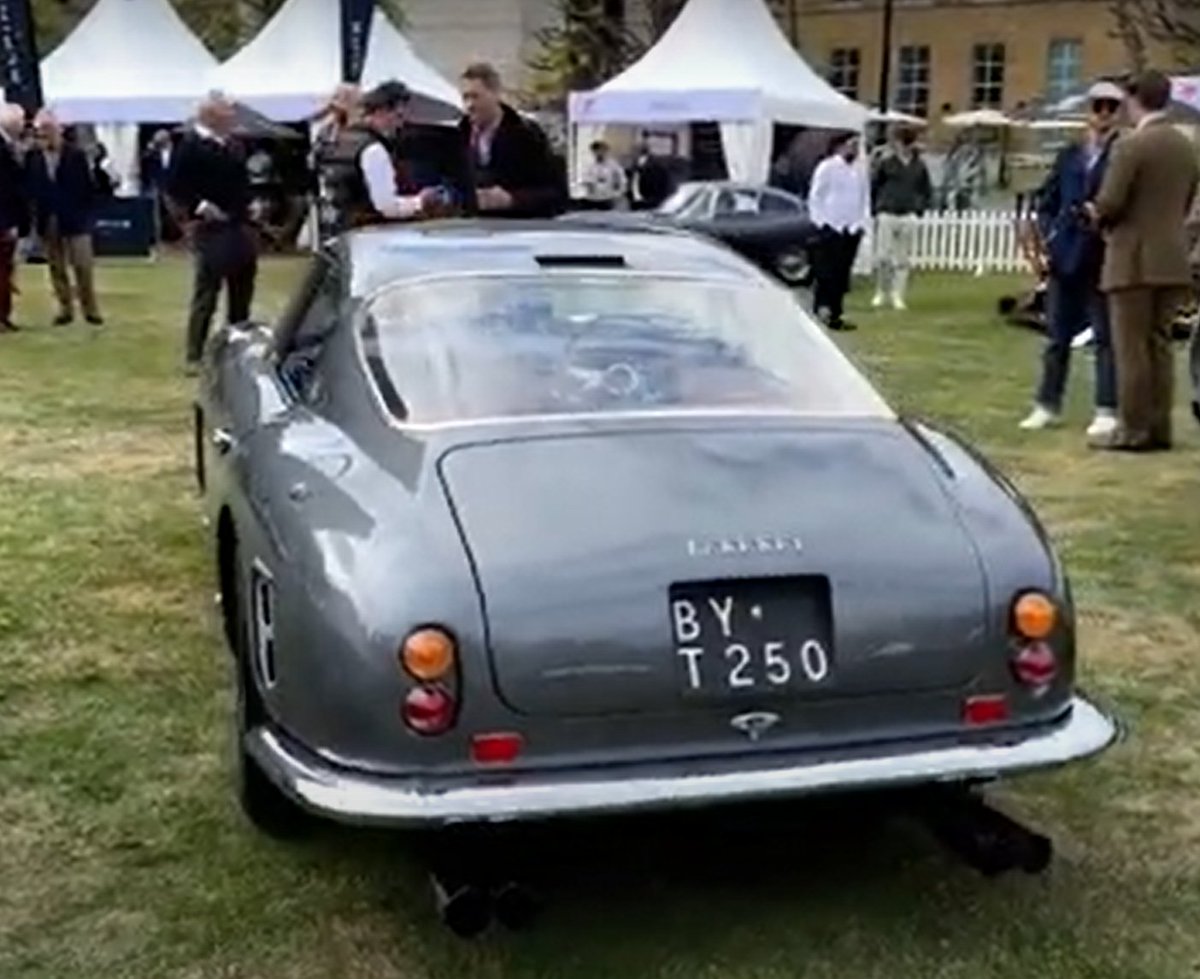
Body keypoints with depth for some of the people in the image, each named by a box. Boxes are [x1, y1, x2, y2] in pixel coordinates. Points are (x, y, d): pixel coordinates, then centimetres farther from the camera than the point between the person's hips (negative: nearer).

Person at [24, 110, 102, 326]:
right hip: (46, 220, 3)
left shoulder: (76, 154, -5)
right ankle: (65, 309, 16)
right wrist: (32, 214, -5)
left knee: (83, 266, -3)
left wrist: (86, 213, -7)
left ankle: (90, 309, 9)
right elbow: (28, 187, 2)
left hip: (74, 219, -3)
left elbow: (87, 187, -4)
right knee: (56, 267, 8)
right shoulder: (31, 157, 2)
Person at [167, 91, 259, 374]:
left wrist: (248, 205, 5)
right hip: (212, 228, -8)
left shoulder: (232, 145, 13)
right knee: (206, 294, -4)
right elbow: (175, 186, -14)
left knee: (242, 292, 14)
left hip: (240, 226, 8)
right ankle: (195, 356, 2)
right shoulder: (190, 145, -10)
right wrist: (199, 207, -23)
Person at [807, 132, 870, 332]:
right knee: (827, 272, -7)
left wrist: (862, 221, 7)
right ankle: (822, 308, -2)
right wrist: (820, 221, -7)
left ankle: (835, 313, 11)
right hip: (831, 227, -5)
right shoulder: (827, 167, -6)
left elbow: (865, 197, 15)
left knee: (843, 273, 6)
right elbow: (815, 197, -3)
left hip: (852, 228, 5)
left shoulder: (860, 170, 10)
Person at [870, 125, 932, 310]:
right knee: (882, 257, -3)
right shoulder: (886, 162, 0)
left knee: (903, 259, 2)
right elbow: (873, 186, 4)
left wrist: (919, 209, 6)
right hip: (887, 216, -2)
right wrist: (877, 208, 0)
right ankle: (881, 292, 14)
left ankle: (897, 296, 8)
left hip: (909, 217, 2)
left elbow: (927, 191, 17)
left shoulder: (919, 165, 7)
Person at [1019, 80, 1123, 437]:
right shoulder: (1069, 155, 13)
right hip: (1065, 257, 5)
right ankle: (1048, 405, 20)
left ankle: (1107, 411, 5)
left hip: (1104, 258, -5)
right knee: (1057, 336, 11)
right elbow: (1047, 202, 14)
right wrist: (1048, 238, 3)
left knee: (1107, 337, 1)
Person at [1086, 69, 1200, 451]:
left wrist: (1097, 214, 4)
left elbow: (1110, 202, -17)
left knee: (1131, 348, -2)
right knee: (1159, 345, 12)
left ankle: (1133, 430, 1)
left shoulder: (1130, 145, -13)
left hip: (1134, 260, -7)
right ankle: (1159, 428, 15)